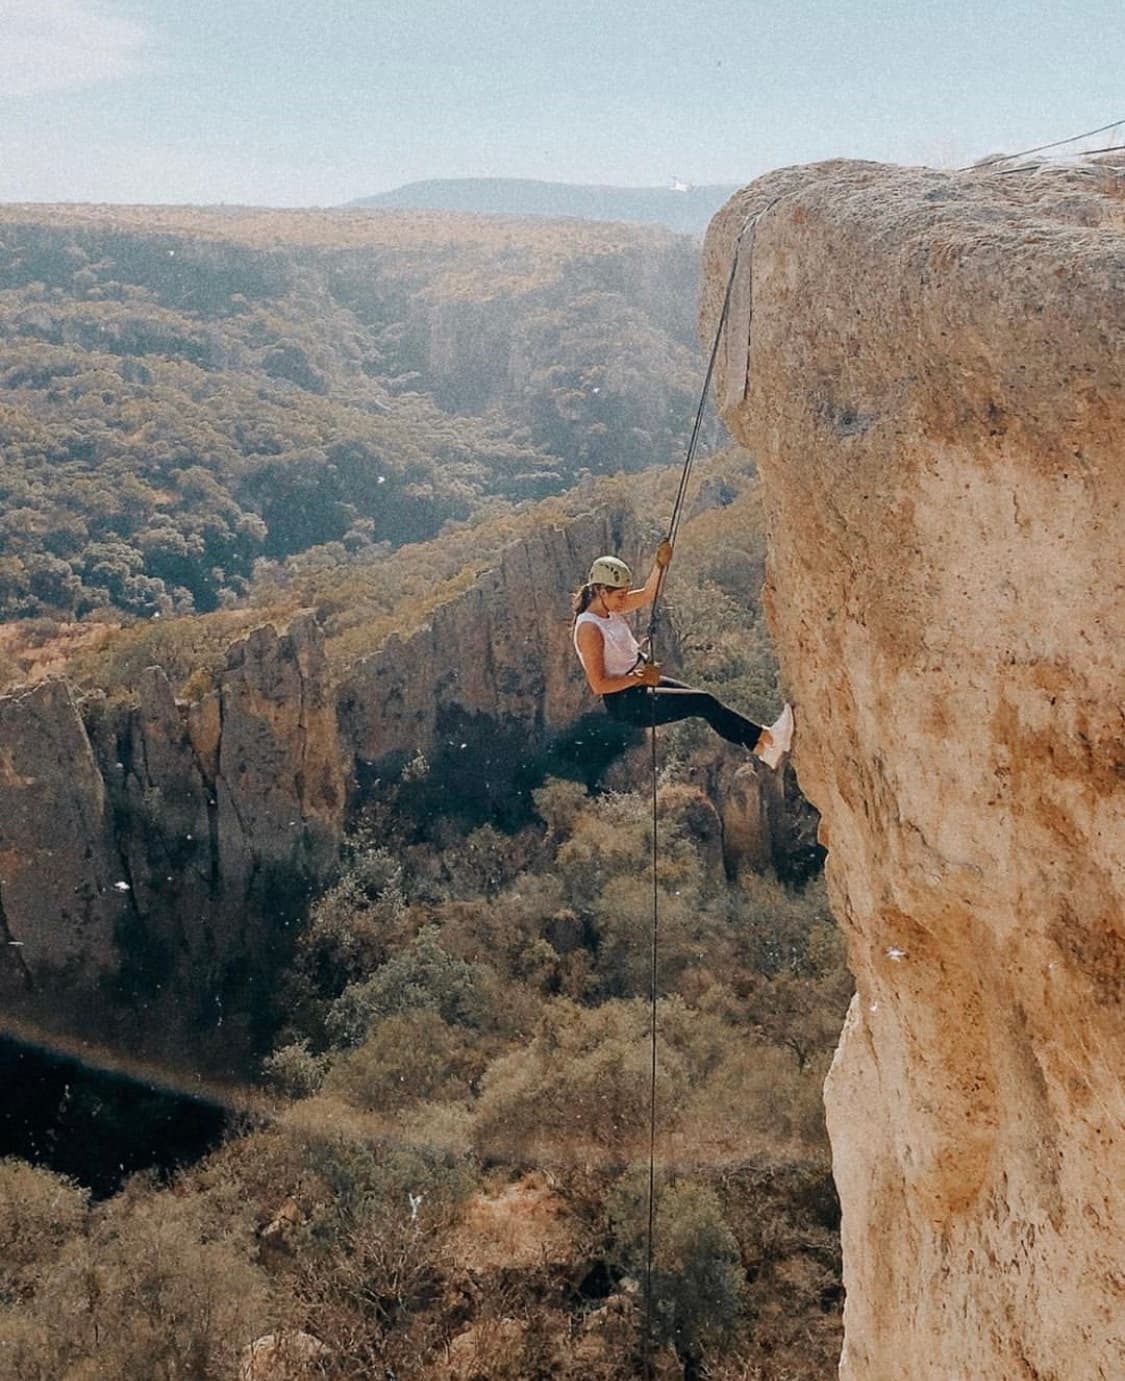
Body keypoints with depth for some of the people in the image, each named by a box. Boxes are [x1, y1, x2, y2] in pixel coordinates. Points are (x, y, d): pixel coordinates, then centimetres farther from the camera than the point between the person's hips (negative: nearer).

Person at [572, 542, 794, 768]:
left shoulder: (609, 609, 2)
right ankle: (766, 738, 1)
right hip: (625, 703, -10)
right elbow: (598, 685, -25)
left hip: (638, 683, 10)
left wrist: (660, 565, -10)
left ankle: (761, 748, 16)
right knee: (704, 703, -10)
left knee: (705, 702, 7)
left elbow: (646, 595, 8)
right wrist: (640, 677, -22)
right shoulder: (588, 628, -24)